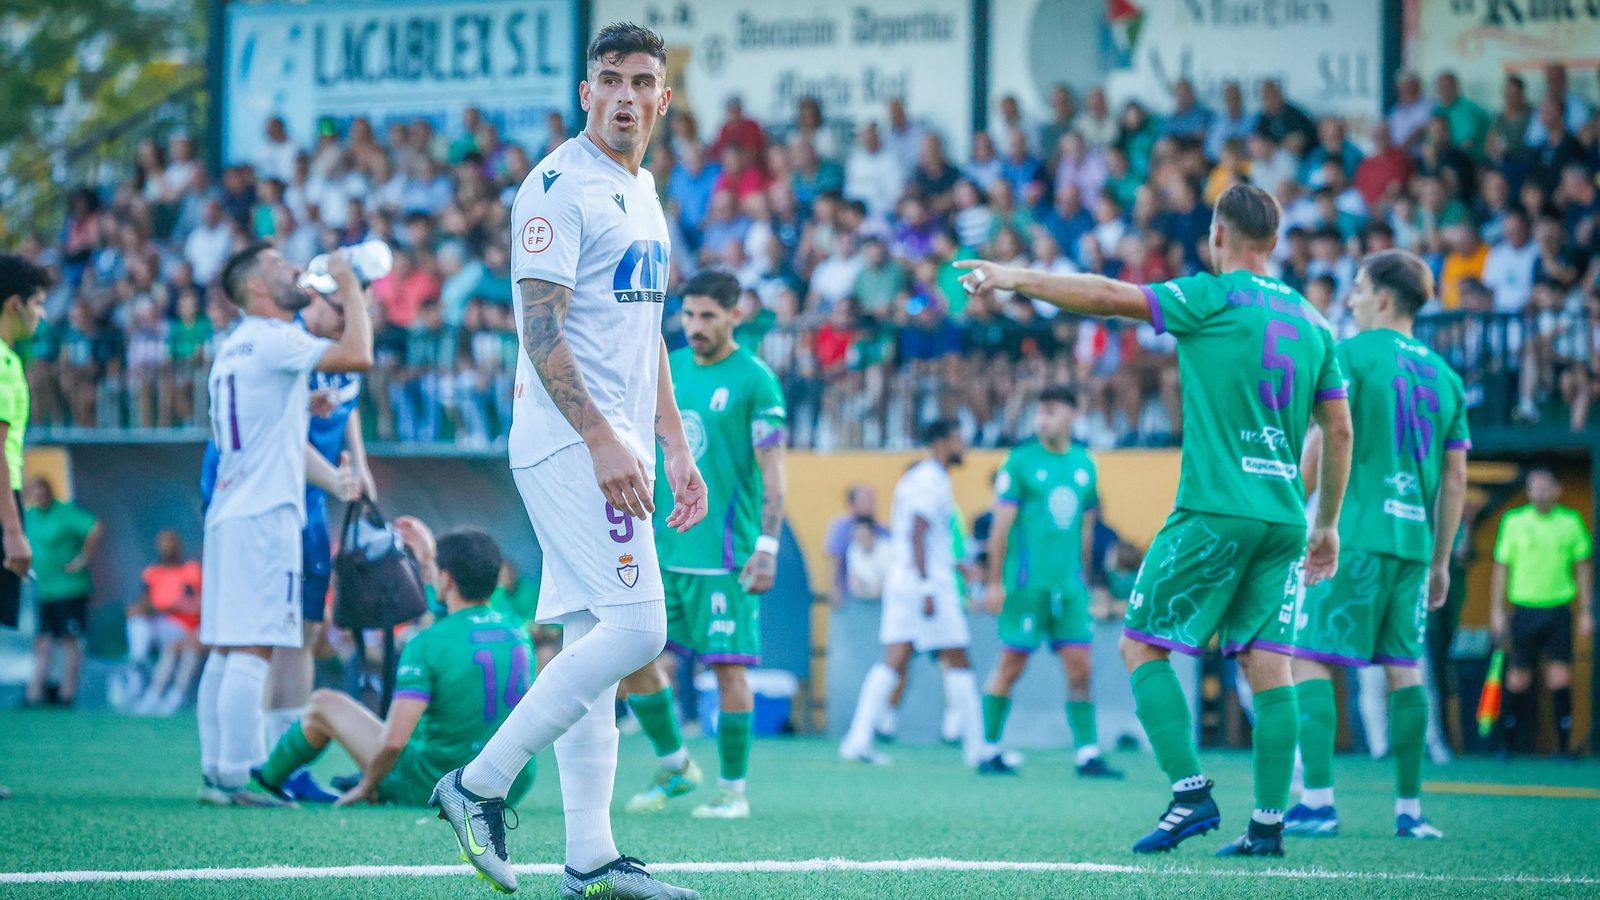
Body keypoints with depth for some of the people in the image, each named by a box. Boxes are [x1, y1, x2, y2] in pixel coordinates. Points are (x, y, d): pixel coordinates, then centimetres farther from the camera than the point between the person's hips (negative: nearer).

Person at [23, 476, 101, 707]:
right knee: (43, 642, 6)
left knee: (70, 640, -3)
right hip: (43, 591, 7)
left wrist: (83, 559, -19)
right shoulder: (30, 515, 10)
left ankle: (67, 693, -1)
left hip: (70, 590, -7)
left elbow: (96, 529, -23)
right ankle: (36, 692, 8)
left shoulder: (65, 512, -13)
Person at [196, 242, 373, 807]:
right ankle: (234, 778, -15)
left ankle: (215, 772, 9)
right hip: (264, 511, -10)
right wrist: (348, 283, -9)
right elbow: (358, 356, -20)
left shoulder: (233, 348, 19)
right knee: (253, 649, -11)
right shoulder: (272, 339, -10)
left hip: (229, 510, 10)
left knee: (226, 649, 8)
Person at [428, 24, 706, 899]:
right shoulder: (558, 187, -10)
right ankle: (481, 783, -9)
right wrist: (601, 438, -25)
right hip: (567, 441, -9)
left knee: (595, 644, 7)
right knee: (634, 626, -16)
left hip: (615, 448, 9)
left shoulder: (644, 193, 19)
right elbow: (540, 329, -17)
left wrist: (675, 447, 19)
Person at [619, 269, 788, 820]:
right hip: (661, 545, 6)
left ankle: (733, 790, 7)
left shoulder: (755, 381, -7)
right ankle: (674, 765, 19)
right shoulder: (668, 368, 11)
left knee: (728, 666, -4)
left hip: (725, 550, -6)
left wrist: (768, 547, -15)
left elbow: (773, 473, -9)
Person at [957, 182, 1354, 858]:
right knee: (1266, 663, 7)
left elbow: (1111, 297, -9)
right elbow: (1340, 431, 14)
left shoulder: (1215, 298, -5)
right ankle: (1269, 823, 2)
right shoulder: (1310, 321, 13)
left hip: (1216, 510, -6)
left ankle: (1191, 793, -10)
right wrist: (1327, 524, 23)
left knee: (1142, 645, 3)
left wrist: (1014, 278, 0)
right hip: (1284, 518, 6)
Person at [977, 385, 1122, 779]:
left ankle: (1088, 754, 0)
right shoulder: (1021, 461, -2)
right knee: (1011, 665, -2)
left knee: (1079, 668, -1)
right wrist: (995, 582, -7)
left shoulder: (1084, 465, 12)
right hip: (1027, 582, -4)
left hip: (1069, 584, 4)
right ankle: (989, 752, 7)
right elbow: (1001, 525, -4)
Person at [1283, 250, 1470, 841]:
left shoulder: (1351, 356, -3)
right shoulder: (1444, 375, 14)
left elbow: (1321, 446, -10)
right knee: (1403, 667, 9)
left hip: (1354, 534, -6)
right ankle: (1409, 808, 8)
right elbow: (1455, 479, 15)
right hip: (1413, 541, 6)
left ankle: (1318, 801, -13)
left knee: (1309, 658, -3)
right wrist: (1440, 560, 21)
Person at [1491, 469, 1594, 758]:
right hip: (1524, 609, 0)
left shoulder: (1571, 522, 4)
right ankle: (1509, 743, 14)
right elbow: (1501, 567, 5)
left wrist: (1587, 612, 6)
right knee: (1518, 679, 1)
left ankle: (1563, 746, -1)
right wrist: (1497, 611, 0)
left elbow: (1583, 567, 10)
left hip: (1558, 610, 0)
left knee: (1560, 677, -6)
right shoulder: (1514, 522, 1)